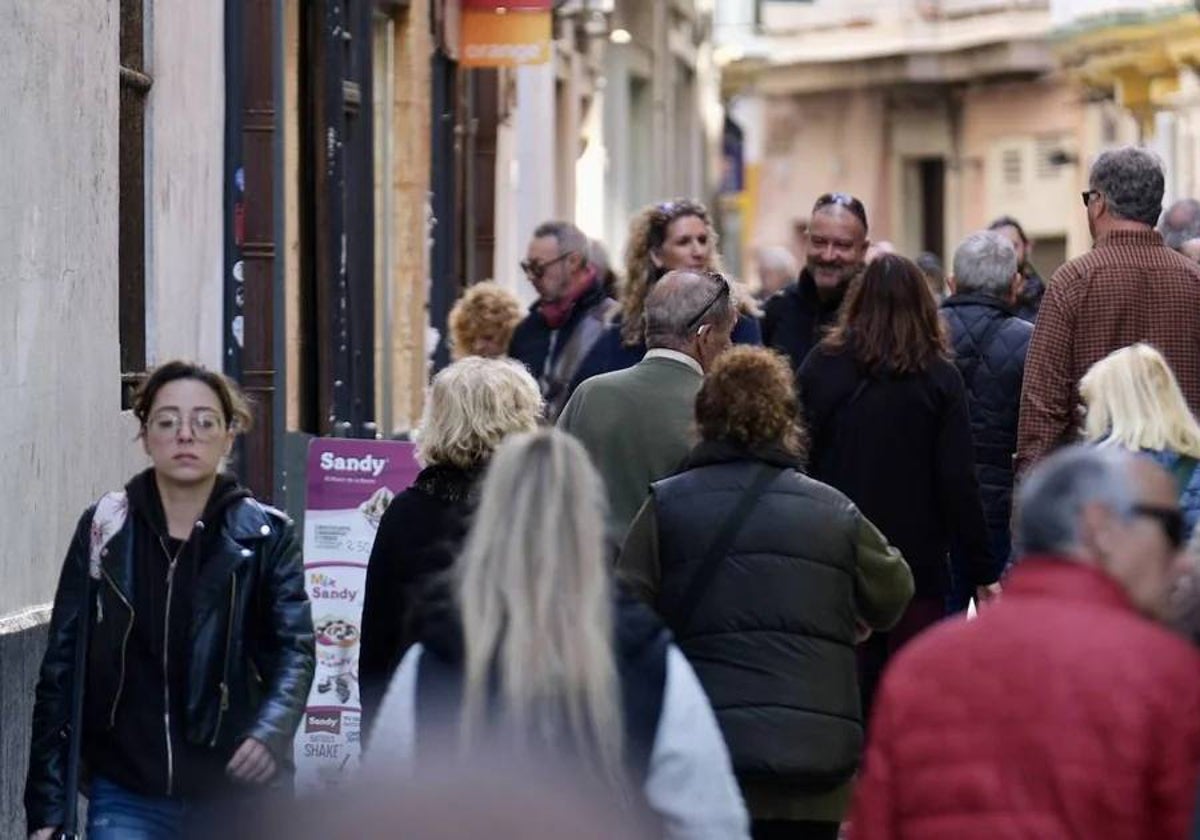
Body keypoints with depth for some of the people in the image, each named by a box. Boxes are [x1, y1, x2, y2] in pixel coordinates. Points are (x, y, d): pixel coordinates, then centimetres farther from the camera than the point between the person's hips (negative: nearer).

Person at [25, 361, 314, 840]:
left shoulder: (266, 536, 0)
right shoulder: (104, 531, 2)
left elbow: (295, 647, -10)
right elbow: (61, 668, 2)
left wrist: (272, 730, -32)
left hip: (237, 797, 0)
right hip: (127, 796, 0)